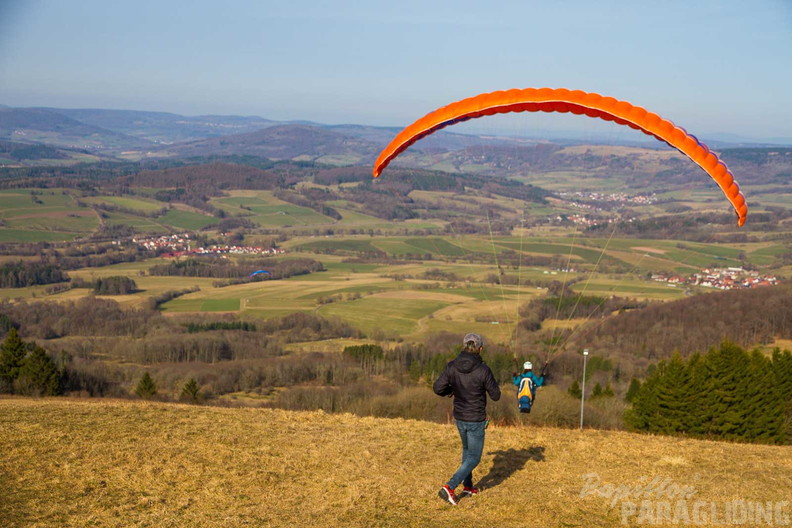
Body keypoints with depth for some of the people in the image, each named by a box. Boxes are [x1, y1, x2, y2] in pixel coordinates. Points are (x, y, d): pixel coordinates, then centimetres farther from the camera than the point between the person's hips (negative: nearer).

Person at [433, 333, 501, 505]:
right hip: (476, 420, -5)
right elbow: (495, 396, -12)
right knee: (474, 458, 7)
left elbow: (438, 389, -8)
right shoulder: (483, 370, -20)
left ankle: (467, 486, 38)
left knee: (467, 450, 28)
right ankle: (449, 488, -6)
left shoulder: (452, 367, -9)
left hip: (459, 417, 5)